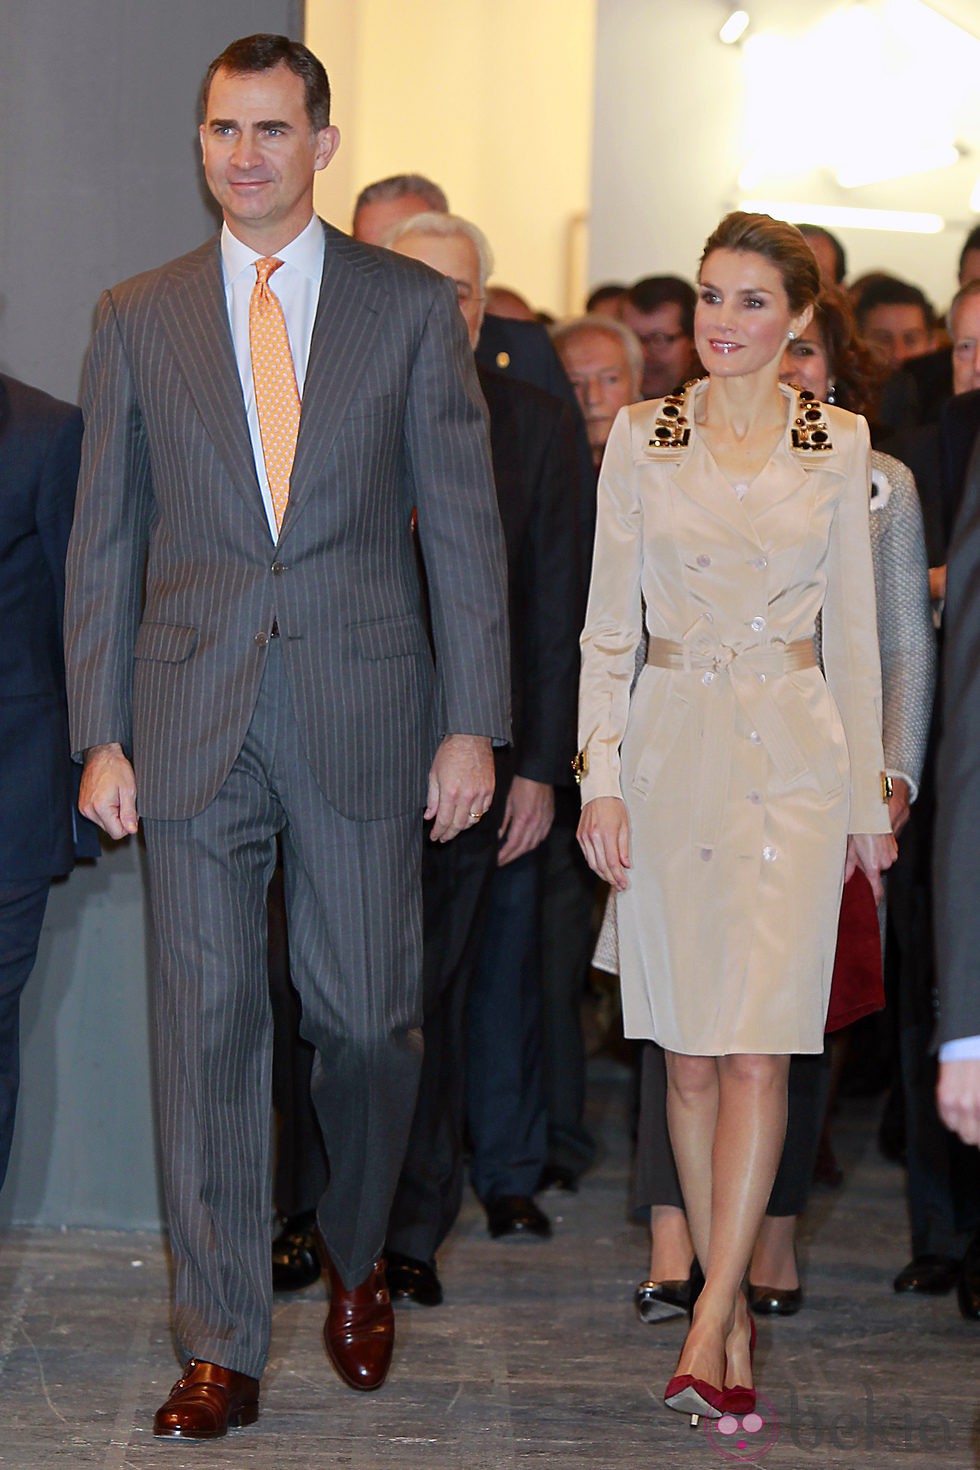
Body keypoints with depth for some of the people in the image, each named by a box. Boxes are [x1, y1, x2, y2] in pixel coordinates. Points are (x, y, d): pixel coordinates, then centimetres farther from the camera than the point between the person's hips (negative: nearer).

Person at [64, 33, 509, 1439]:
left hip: (362, 714, 0)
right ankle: (221, 1349, 5)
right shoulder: (136, 317, 8)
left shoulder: (413, 307, 4)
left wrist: (473, 726, -2)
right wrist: (100, 734, 2)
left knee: (368, 1015, 4)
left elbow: (464, 526, 3)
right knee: (206, 1022, -1)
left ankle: (356, 1260, 32)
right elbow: (104, 541, 9)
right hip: (194, 719, 1)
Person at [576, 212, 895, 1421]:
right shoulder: (641, 437, 5)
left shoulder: (837, 446, 5)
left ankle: (707, 1327, -12)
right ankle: (732, 1302, 16)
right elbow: (606, 621, 5)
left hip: (793, 753, -1)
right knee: (688, 1048, 5)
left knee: (757, 1047, -11)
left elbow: (852, 630, 9)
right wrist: (600, 776, -3)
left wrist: (869, 795, 8)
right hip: (672, 747, 1)